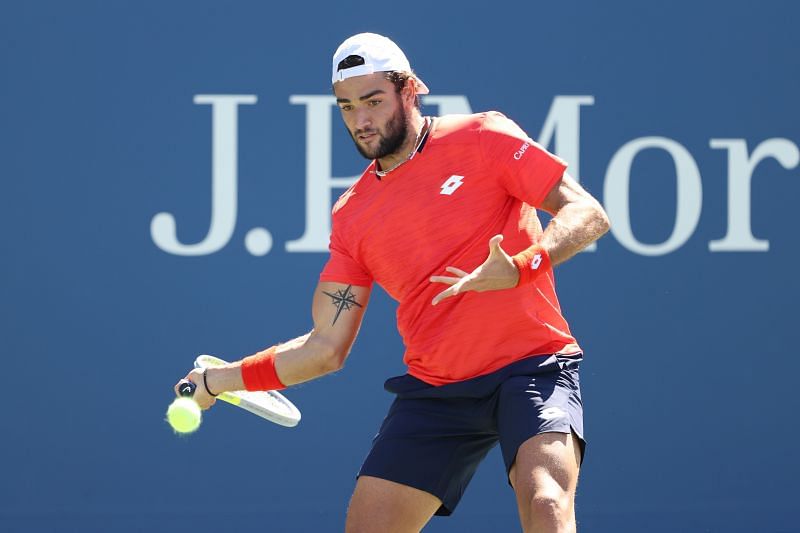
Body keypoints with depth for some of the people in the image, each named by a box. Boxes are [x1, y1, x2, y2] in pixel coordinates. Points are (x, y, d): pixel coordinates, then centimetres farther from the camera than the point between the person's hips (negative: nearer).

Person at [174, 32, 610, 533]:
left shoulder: (483, 137, -1)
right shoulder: (352, 215, 11)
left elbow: (588, 214, -7)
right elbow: (325, 348, 14)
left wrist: (517, 269, -24)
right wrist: (221, 379, 7)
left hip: (531, 364, -5)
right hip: (433, 391, 5)